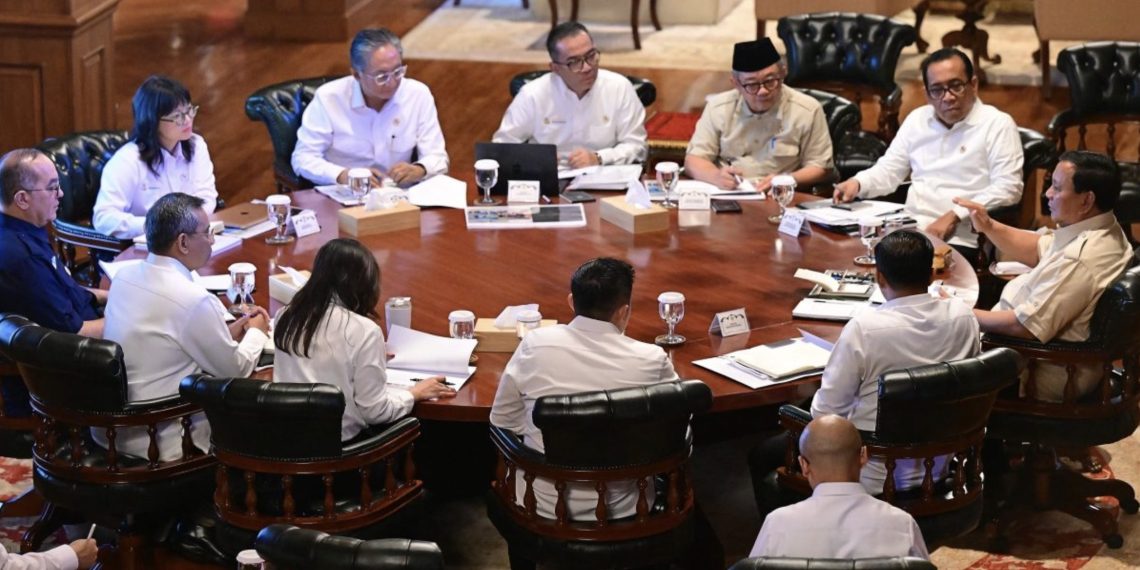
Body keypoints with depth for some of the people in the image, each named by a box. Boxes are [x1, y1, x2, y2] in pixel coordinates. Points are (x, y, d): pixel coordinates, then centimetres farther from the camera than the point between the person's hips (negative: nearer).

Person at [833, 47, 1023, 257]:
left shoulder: (998, 124, -1)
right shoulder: (917, 119, 18)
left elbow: (1008, 189, -9)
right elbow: (889, 170, 22)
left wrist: (955, 216, -18)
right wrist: (857, 183, 0)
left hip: (958, 240, -6)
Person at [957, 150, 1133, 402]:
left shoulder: (1080, 260, -33)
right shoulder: (1100, 229, 0)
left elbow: (1026, 327, -30)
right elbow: (1037, 250, 16)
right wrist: (989, 227, 0)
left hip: (1042, 376, -10)